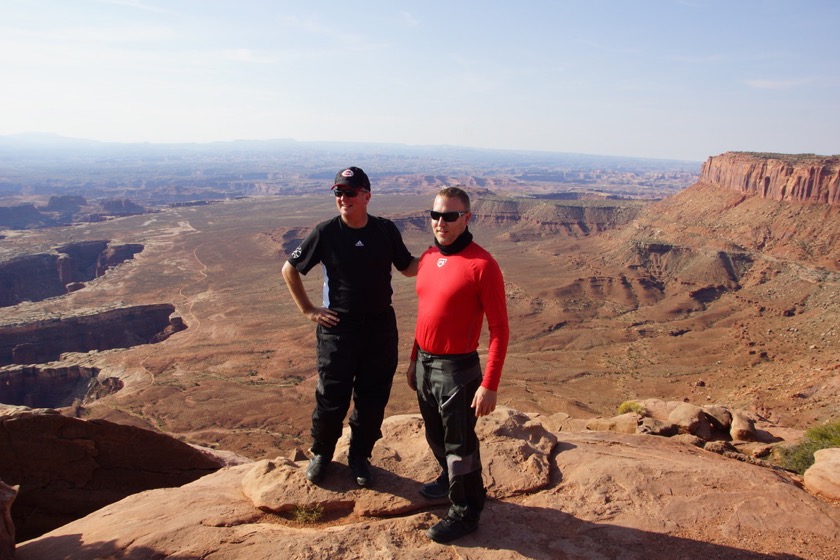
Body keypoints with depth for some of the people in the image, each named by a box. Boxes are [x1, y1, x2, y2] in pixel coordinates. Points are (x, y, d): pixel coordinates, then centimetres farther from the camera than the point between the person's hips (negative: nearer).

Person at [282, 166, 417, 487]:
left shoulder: (386, 230, -3)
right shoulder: (325, 233, -8)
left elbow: (408, 268, 9)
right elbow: (290, 270, 2)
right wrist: (308, 310, -3)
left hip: (381, 328, 2)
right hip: (337, 329, -2)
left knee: (373, 400, 12)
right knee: (331, 400, 7)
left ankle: (360, 456, 33)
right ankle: (321, 454, 33)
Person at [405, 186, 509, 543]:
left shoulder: (482, 265, -17)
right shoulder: (428, 258, 5)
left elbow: (499, 329, -16)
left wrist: (489, 385, -20)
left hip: (457, 369, -7)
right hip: (424, 365, 7)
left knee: (459, 444, 8)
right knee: (436, 436, 25)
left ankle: (465, 512, 28)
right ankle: (450, 479, 50)